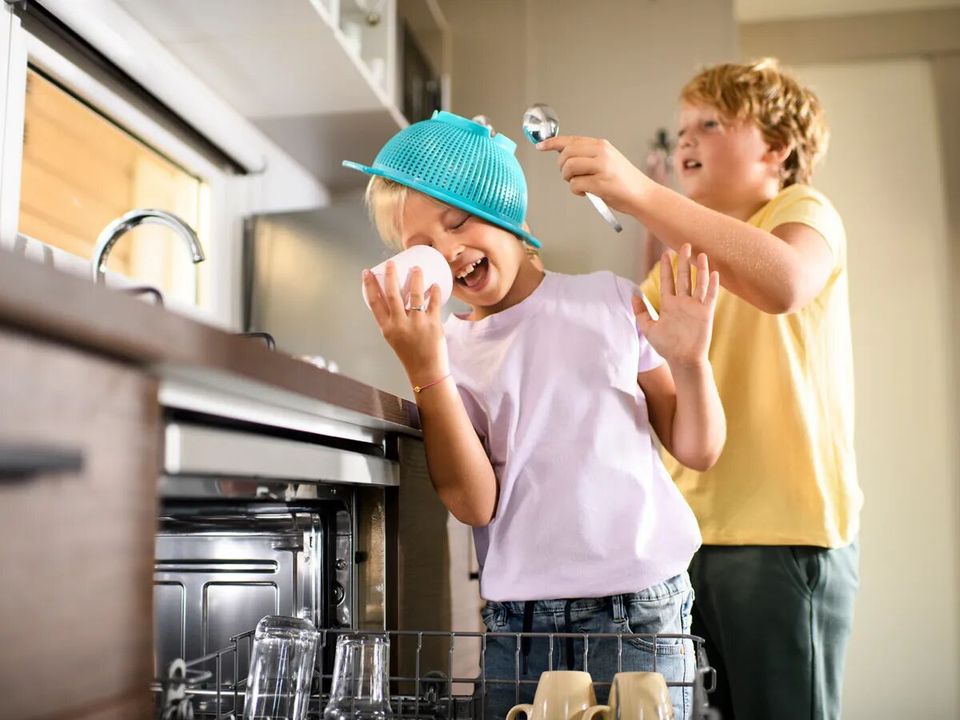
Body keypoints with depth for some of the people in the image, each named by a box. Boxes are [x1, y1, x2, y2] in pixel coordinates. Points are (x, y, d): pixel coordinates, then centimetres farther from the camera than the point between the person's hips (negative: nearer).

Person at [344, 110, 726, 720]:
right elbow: (474, 503, -10)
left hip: (639, 610, 0)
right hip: (517, 625, 1)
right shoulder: (450, 349, 3)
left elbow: (698, 450, 5)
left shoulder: (608, 300, 3)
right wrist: (425, 369, -18)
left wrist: (689, 361, -13)